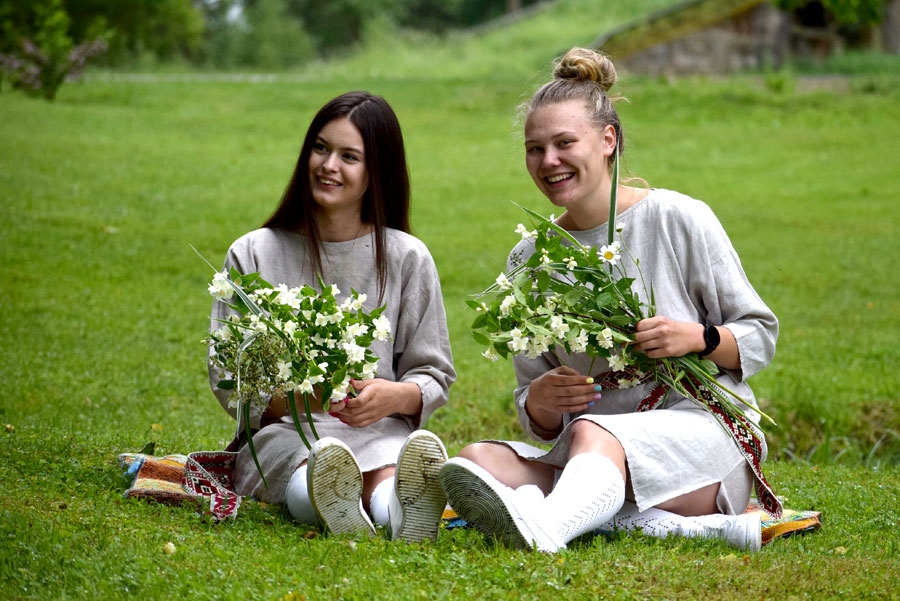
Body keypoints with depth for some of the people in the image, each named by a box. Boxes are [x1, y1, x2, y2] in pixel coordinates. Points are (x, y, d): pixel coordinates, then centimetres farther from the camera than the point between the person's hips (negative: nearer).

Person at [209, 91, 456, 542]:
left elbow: (434, 376, 11)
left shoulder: (407, 259, 12)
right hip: (282, 434, 0)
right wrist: (287, 396, -17)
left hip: (382, 431, 0)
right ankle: (335, 506, -75)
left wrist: (393, 397, -13)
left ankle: (401, 506, -75)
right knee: (317, 463, -40)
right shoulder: (252, 255, 10)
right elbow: (228, 380, 6)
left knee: (392, 466, -39)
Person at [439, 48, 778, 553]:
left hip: (702, 422, -5)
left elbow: (761, 335, 6)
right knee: (478, 459, -24)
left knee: (592, 433, -37)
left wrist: (698, 337, -15)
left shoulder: (679, 219, 1)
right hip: (581, 455, 5)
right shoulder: (529, 260, 11)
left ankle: (543, 527, -71)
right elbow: (542, 426, 13)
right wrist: (540, 401, -13)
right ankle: (670, 525, -37)